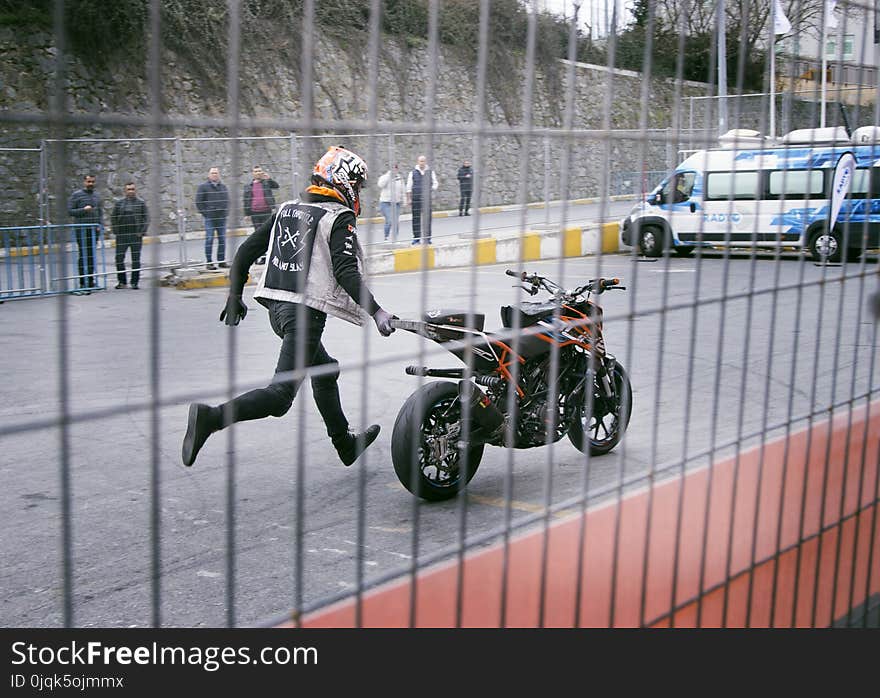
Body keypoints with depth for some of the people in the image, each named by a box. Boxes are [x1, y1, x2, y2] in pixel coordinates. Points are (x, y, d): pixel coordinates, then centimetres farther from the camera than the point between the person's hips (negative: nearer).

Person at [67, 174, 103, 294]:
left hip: (94, 230, 5)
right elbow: (70, 211, -4)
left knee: (92, 256, 6)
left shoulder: (96, 195, 16)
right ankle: (83, 284, -7)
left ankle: (91, 280, 13)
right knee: (83, 256, -7)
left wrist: (99, 225, 8)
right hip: (81, 229, -5)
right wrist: (83, 210, -16)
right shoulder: (76, 195, -1)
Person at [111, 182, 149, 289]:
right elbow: (113, 218, 10)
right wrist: (116, 232, 0)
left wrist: (142, 232, -8)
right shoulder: (119, 203, 8)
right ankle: (122, 281, 11)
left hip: (136, 236, -1)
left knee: (136, 260, 2)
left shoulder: (141, 203, 4)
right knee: (119, 259, 0)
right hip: (121, 236, 1)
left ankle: (134, 282, 9)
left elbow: (146, 218, 2)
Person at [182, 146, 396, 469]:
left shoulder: (287, 208, 15)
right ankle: (211, 417, -27)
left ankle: (345, 444, 37)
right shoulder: (340, 218, -6)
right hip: (306, 310, -9)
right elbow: (346, 272, -18)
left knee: (325, 370, 26)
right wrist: (376, 312, -20)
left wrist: (235, 296, 23)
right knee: (280, 396, -10)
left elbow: (246, 250, 15)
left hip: (276, 306, 9)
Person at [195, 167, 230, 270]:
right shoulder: (203, 187, 1)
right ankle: (209, 262, -3)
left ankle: (222, 260, 13)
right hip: (209, 218, -4)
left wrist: (226, 212, 9)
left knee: (222, 239, 6)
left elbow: (227, 200, 22)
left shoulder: (223, 187, 14)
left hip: (222, 218, 5)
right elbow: (198, 202, -1)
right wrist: (205, 213, -7)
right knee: (209, 240, -6)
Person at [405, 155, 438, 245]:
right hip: (416, 199, -1)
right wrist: (408, 199, 1)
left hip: (427, 198, 1)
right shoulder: (413, 172, 4)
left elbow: (435, 183, 16)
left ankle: (427, 237, 9)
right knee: (416, 218, 1)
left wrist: (431, 188, -6)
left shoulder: (430, 172, 8)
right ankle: (416, 238, 7)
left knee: (427, 218, 1)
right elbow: (409, 187, 5)